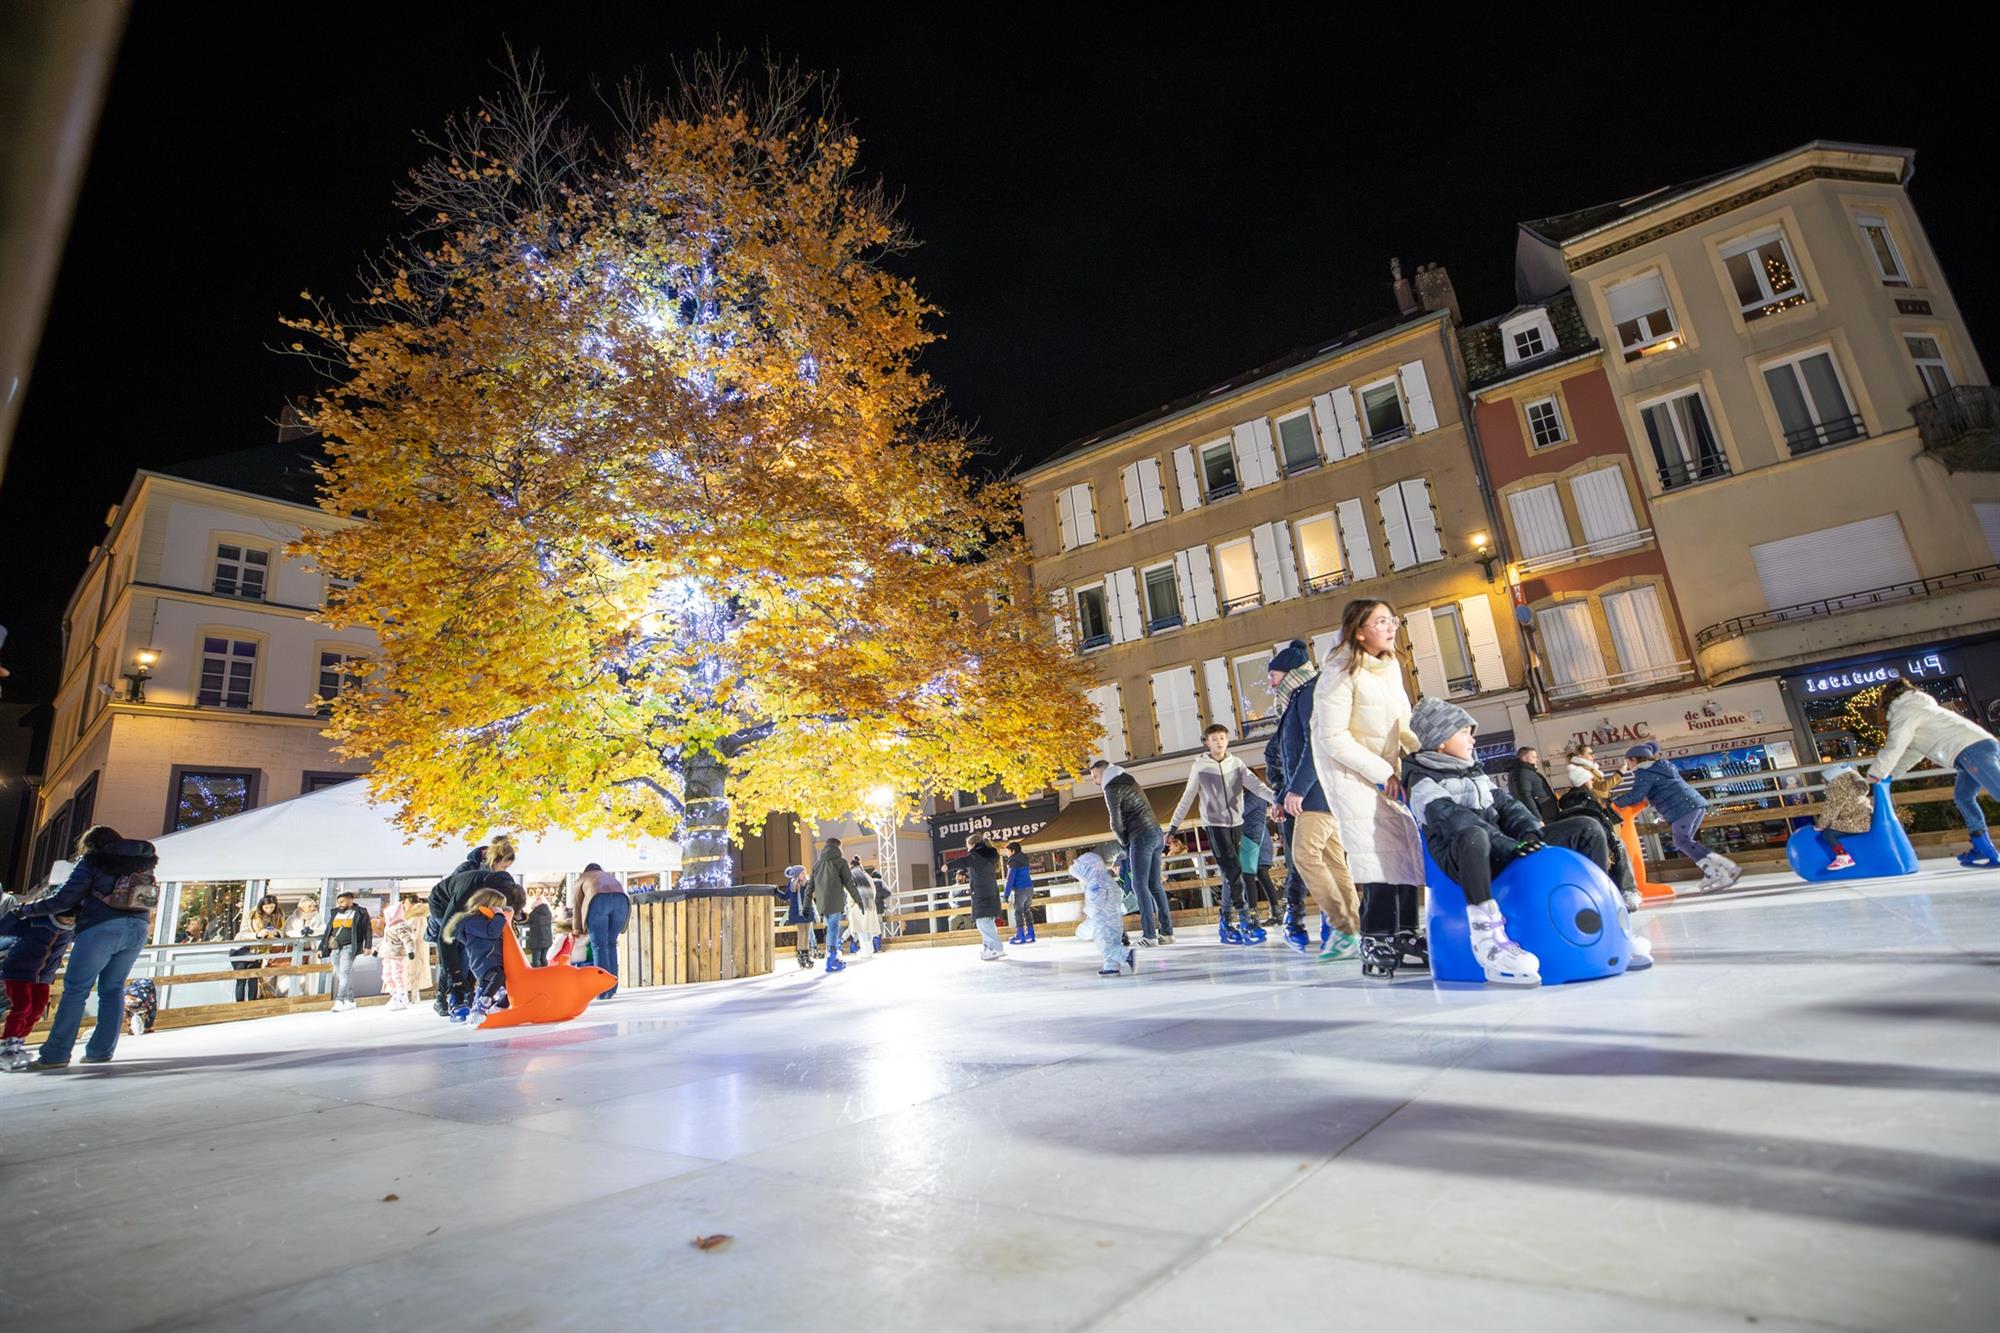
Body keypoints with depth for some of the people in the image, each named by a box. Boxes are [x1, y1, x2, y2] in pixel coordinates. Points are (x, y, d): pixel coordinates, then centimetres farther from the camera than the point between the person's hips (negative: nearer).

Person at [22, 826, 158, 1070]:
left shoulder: (93, 860, 7)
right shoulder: (141, 861, 21)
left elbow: (64, 899, 2)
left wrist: (26, 910, 18)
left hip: (101, 927, -5)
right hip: (138, 928, 5)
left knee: (76, 989, 2)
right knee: (113, 989, 11)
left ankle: (56, 1054, 1)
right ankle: (101, 1051, 9)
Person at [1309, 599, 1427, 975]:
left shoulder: (1391, 666, 6)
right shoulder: (1340, 673, -17)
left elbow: (1401, 722, 14)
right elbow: (1333, 737, -20)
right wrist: (1380, 772, -19)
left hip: (1387, 771, 8)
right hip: (1349, 772, -8)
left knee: (1408, 849, 6)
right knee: (1379, 854, -13)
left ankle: (1406, 937, 19)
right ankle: (1375, 944, -3)